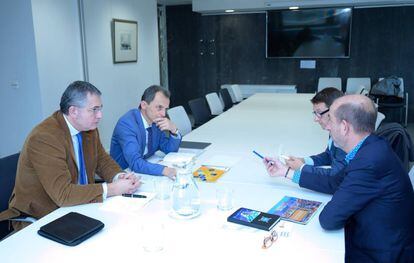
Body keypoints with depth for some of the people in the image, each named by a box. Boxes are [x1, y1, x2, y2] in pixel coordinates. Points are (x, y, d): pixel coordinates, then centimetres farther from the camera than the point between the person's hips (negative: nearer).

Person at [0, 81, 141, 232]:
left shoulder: (89, 128, -1)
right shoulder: (44, 138, -25)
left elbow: (103, 160, 10)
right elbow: (63, 194, -29)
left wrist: (119, 177, -11)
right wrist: (113, 189, -27)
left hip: (78, 204, 7)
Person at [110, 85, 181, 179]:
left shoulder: (156, 120, -1)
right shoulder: (126, 123, -23)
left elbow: (171, 150, 6)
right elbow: (135, 163, -32)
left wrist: (173, 130, -13)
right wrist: (165, 170, -45)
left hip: (145, 173, 7)